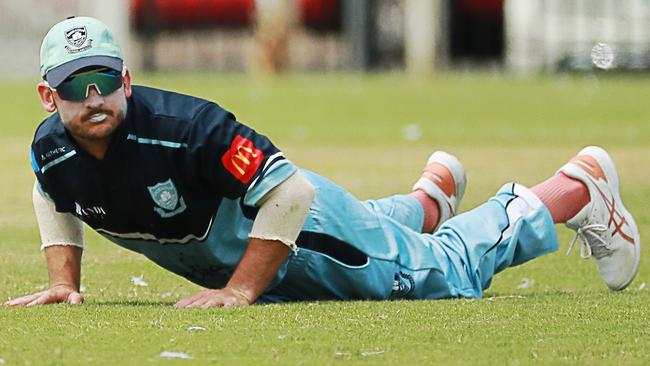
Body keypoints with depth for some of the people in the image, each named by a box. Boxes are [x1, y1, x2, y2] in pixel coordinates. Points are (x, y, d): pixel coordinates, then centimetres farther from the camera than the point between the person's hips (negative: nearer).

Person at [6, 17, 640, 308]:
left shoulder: (184, 125, -40)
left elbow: (290, 193, -37)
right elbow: (56, 202, 6)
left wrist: (240, 291, -37)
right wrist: (63, 281, -6)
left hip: (298, 228, -6)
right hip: (215, 260, 6)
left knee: (445, 270, 10)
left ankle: (581, 187, 29)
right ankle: (431, 196, 66)